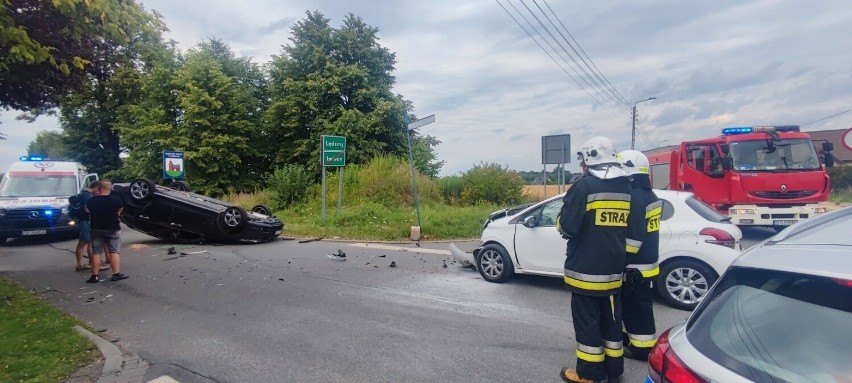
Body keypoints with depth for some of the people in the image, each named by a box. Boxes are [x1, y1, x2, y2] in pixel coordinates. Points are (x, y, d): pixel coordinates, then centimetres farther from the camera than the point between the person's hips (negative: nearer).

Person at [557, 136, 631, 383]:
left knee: (587, 321, 5)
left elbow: (567, 226, -16)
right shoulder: (627, 188, 4)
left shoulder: (585, 186, -15)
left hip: (586, 269, -6)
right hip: (614, 269, 6)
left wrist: (562, 219, 5)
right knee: (611, 319, 18)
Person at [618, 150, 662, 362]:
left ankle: (643, 347, 11)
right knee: (630, 304, 21)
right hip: (645, 260, 10)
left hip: (634, 265, -10)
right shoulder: (649, 196, 12)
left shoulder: (633, 197, -21)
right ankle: (628, 336, 33)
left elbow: (633, 237, -24)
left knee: (636, 307, 1)